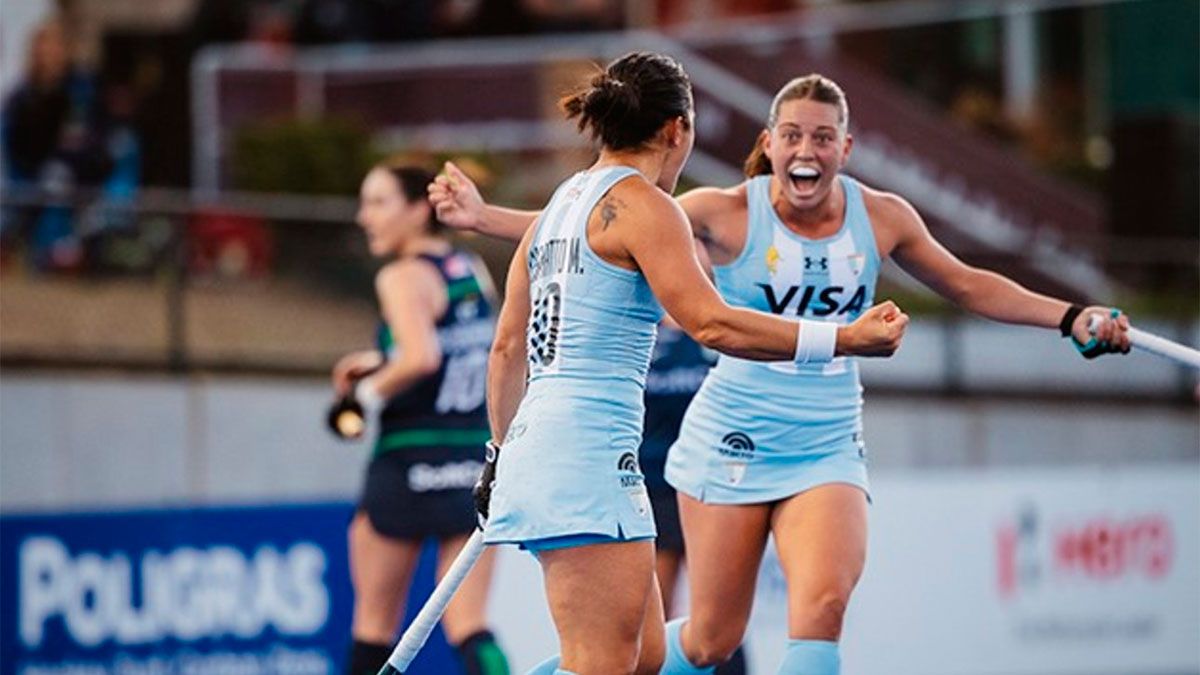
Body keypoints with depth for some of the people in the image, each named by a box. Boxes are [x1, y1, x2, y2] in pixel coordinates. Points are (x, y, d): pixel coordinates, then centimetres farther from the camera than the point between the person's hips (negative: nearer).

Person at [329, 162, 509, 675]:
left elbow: (421, 359, -27)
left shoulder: (403, 277, -11)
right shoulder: (474, 271, 11)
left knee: (374, 619, 10)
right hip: (482, 456, 6)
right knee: (467, 625, -1)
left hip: (411, 459, -6)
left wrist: (368, 394, -10)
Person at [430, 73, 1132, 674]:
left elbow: (968, 285, 17)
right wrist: (483, 215, -10)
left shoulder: (882, 217, 1)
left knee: (824, 606, -22)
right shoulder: (727, 214, -7)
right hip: (732, 443, -2)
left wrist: (1073, 317, 10)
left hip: (828, 450, 2)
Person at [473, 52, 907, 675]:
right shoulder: (640, 203, -8)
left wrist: (507, 451, 33)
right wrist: (847, 339, -16)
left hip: (533, 442, 10)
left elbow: (508, 348, 23)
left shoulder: (561, 205, 18)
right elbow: (711, 323, -18)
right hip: (588, 456, -10)